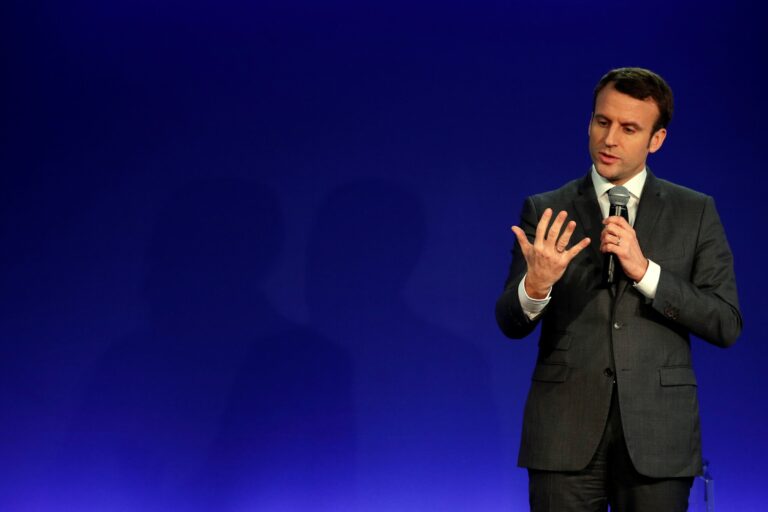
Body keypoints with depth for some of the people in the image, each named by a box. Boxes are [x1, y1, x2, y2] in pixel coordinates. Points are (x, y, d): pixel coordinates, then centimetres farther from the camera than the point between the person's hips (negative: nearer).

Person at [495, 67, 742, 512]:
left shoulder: (696, 212, 4)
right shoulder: (546, 212, 5)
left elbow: (727, 325, -1)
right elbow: (512, 324, 1)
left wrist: (644, 270, -14)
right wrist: (536, 284, -22)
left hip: (657, 435, 0)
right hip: (565, 431, 0)